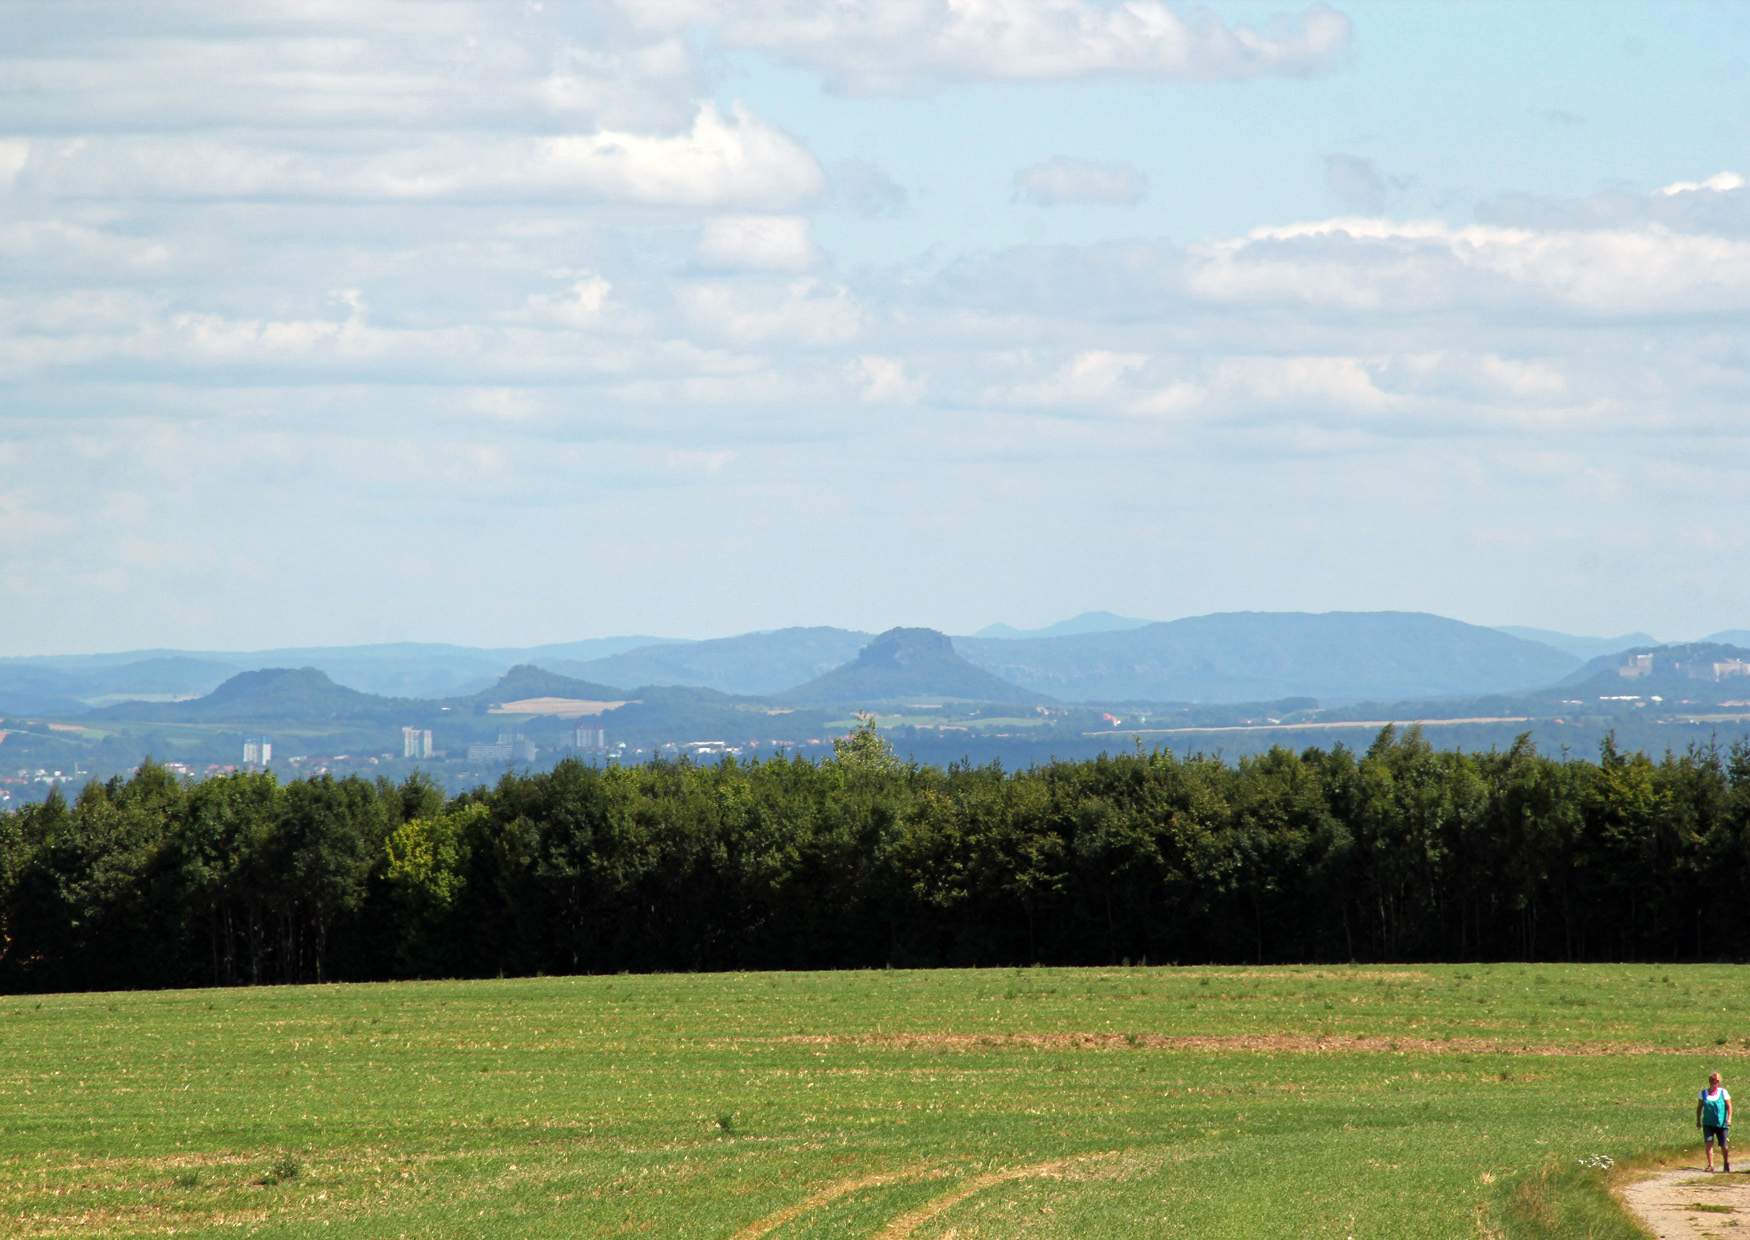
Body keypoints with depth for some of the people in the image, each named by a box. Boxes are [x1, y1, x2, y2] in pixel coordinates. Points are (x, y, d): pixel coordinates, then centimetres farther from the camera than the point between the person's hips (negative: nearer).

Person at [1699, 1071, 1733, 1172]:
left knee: (1723, 1145, 5)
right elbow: (1699, 1108, 10)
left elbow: (1729, 1106, -2)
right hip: (1708, 1123, 1)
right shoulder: (1703, 1093, 3)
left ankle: (1727, 1163, 29)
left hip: (1721, 1123, -1)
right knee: (1708, 1143, -15)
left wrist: (1729, 1118, -13)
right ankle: (1710, 1165, -11)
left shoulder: (1723, 1092, -2)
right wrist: (1698, 1120, 8)